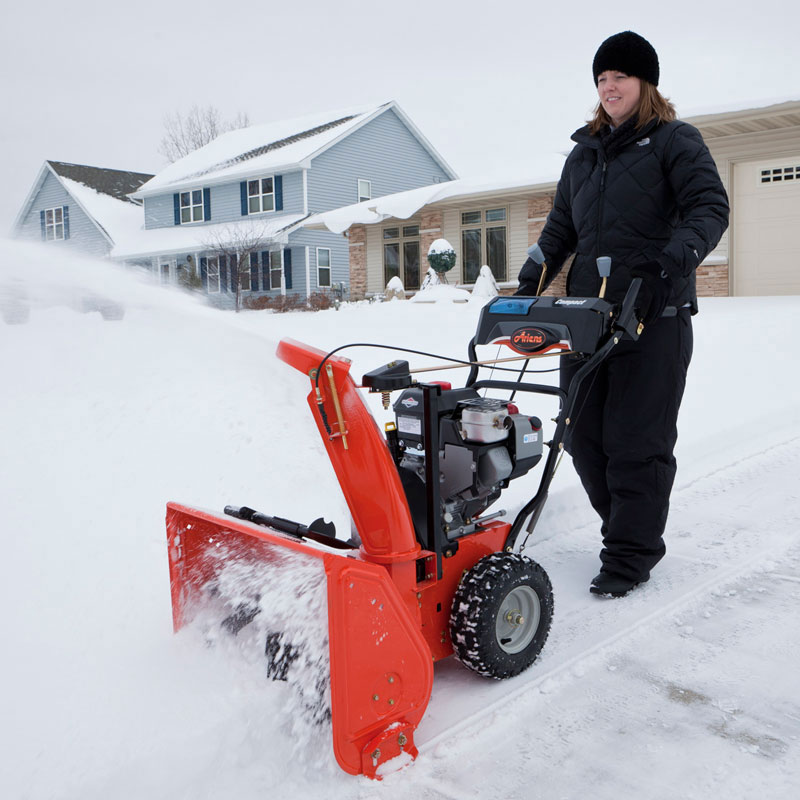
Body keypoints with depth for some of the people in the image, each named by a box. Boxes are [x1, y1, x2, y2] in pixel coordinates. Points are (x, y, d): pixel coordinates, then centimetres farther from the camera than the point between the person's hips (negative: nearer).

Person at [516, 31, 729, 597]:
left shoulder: (675, 141, 5)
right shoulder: (583, 153, 22)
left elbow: (710, 206, -7)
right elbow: (561, 227, 25)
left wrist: (679, 254, -27)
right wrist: (532, 279, 10)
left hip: (656, 315, -6)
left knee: (636, 440, -6)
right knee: (584, 434, 6)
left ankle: (630, 555, 7)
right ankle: (634, 529, 25)